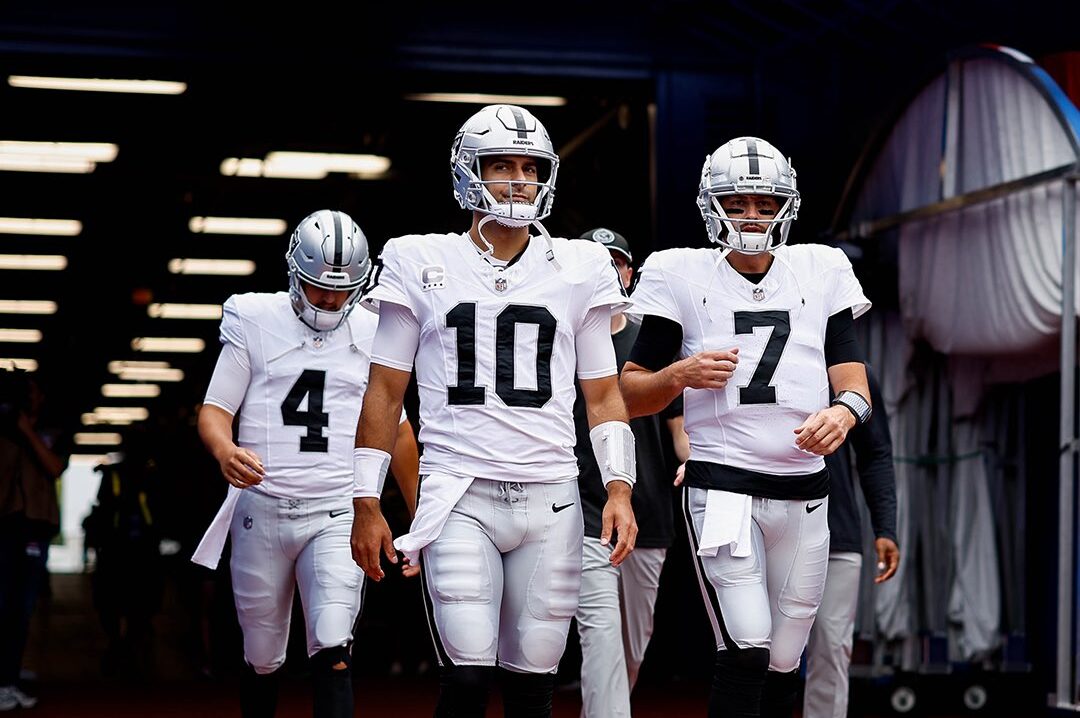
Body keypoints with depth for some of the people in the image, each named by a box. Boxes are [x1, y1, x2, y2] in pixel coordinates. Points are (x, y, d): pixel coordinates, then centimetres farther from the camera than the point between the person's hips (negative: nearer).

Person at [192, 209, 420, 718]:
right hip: (263, 507, 0)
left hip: (337, 513, 0)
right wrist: (225, 451, -24)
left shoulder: (371, 335, 7)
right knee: (262, 659, 10)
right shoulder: (256, 322, 2)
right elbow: (214, 410, 1)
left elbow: (395, 430, 17)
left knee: (333, 653, -16)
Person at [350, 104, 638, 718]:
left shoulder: (579, 269, 9)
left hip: (551, 499, 2)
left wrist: (619, 487, -2)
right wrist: (367, 504, 4)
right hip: (459, 498, -2)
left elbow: (603, 393, 11)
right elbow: (385, 392, 8)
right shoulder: (422, 264, 6)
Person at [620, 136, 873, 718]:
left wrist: (845, 409, -17)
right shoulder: (681, 276, 1)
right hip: (721, 486, -4)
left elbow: (853, 380, 6)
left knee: (782, 663, 9)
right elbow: (629, 396, 5)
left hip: (804, 491, 4)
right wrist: (680, 375, -16)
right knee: (745, 654, -17)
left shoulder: (820, 272, 9)